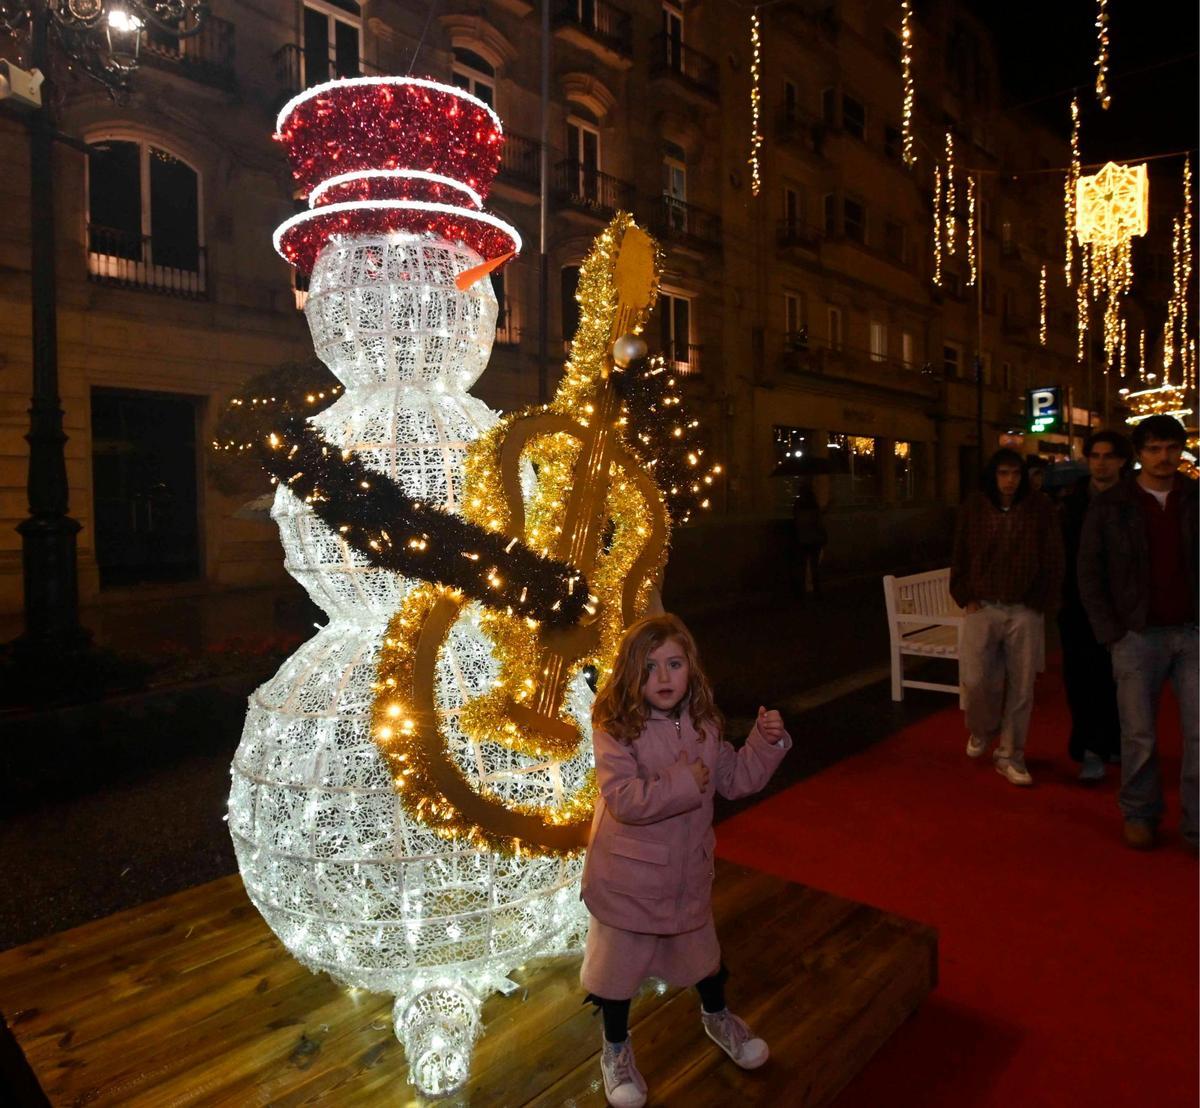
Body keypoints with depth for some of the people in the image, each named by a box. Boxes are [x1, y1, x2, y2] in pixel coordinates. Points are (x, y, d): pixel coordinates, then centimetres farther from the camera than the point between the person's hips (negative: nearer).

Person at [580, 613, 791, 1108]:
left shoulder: (703, 724, -6)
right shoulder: (615, 729, -23)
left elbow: (736, 779, 2)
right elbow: (624, 799, -31)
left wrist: (766, 742, -13)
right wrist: (684, 782, -30)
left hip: (689, 871, 5)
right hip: (628, 876, -5)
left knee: (700, 948, 27)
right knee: (619, 962, 14)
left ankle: (716, 1016, 56)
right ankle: (616, 1048, 41)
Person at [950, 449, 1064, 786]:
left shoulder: (1039, 508, -3)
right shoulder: (973, 507, -1)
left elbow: (1052, 560, 2)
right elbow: (960, 557, 6)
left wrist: (1041, 602, -3)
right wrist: (967, 598, 0)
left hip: (1025, 611, 0)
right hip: (983, 607, 0)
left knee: (1021, 686, 6)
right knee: (975, 680, -5)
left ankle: (1010, 755, 21)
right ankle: (981, 729, 27)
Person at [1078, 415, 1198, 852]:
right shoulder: (1109, 507, 1)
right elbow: (1089, 574, 2)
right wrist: (1111, 634, -4)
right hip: (1138, 635, -2)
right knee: (1139, 735, 6)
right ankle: (1139, 815, 22)